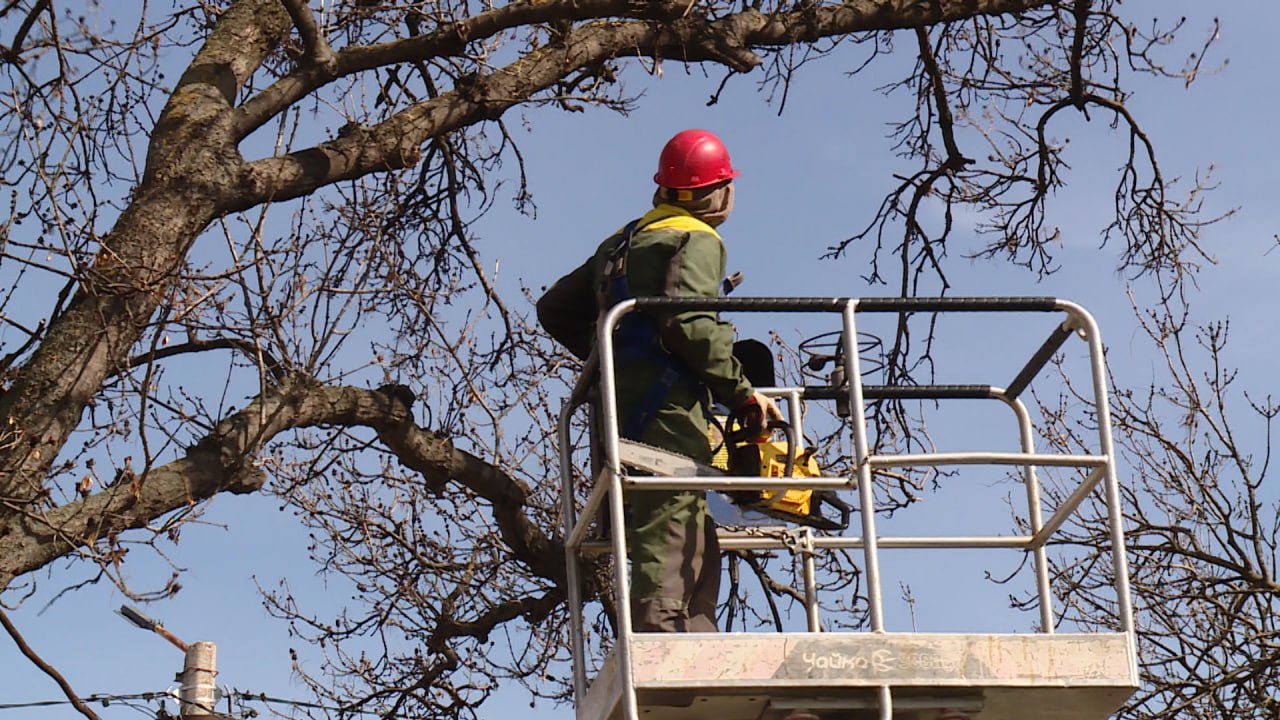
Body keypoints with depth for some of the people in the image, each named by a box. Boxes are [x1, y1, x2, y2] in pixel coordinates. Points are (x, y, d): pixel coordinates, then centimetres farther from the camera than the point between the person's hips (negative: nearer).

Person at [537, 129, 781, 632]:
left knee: (699, 551, 8)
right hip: (664, 409, -8)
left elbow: (555, 309, 28)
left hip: (615, 407, 8)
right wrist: (742, 392, -12)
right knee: (672, 550, -16)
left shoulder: (620, 242, 25)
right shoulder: (697, 240, 1)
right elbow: (688, 321, -16)